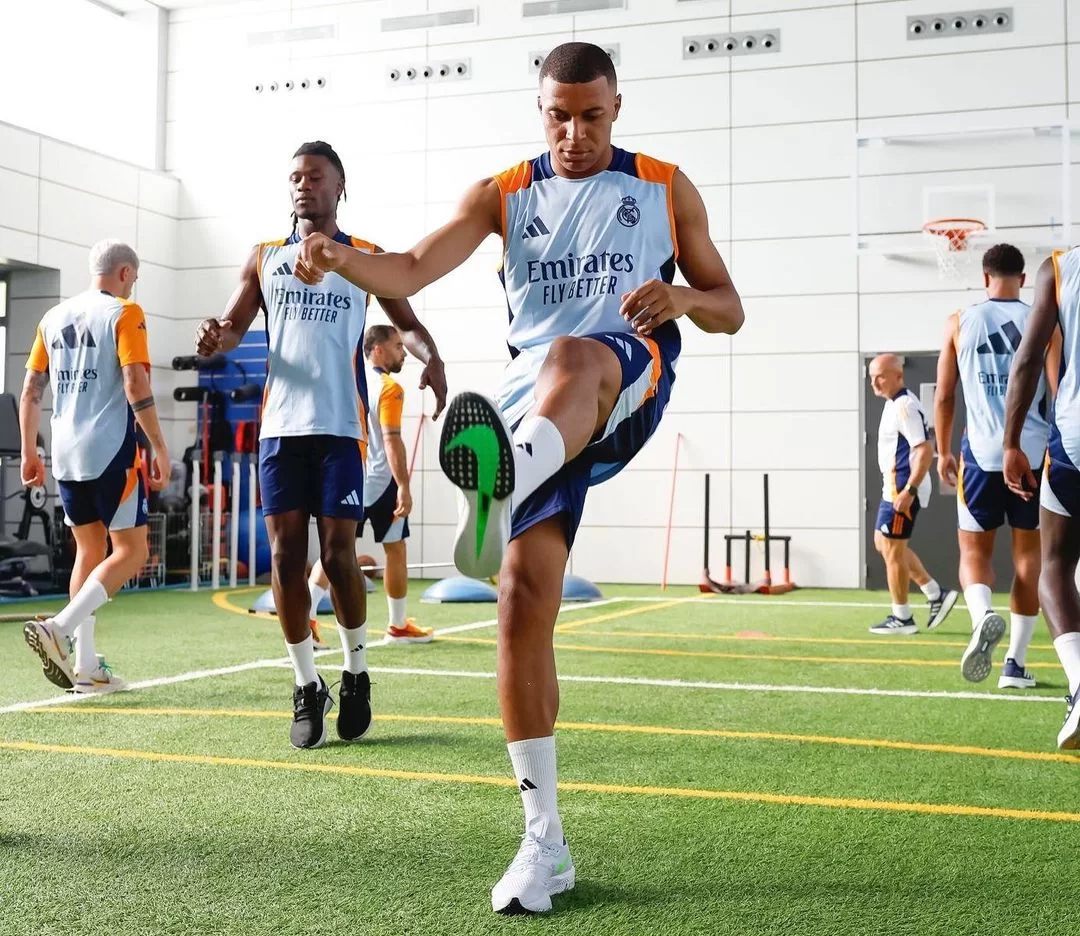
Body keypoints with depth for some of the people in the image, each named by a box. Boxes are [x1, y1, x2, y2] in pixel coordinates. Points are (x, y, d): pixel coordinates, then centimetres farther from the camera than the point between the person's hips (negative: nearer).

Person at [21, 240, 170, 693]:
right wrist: (160, 447, -10)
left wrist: (29, 452, 19)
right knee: (131, 551, 0)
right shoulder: (124, 313, -5)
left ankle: (85, 665, 12)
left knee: (89, 550, 14)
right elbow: (135, 386, -15)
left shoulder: (54, 317, 14)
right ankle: (59, 628, -17)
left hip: (66, 454, 7)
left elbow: (30, 390, 13)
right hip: (111, 451, -7)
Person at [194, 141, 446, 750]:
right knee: (286, 556, -1)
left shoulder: (367, 259, 9)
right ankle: (308, 686, 11)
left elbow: (406, 321, 13)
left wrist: (430, 356, -9)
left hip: (341, 427, -2)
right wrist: (216, 338, -12)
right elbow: (234, 325, 13)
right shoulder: (265, 258, 15)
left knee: (338, 554, -5)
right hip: (281, 425, 2)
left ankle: (357, 674, 16)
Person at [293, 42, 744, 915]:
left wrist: (682, 297, -11)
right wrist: (340, 259, -23)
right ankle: (544, 841, 0)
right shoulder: (501, 195, 14)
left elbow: (729, 311, 13)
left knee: (572, 355, -39)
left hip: (631, 378, -2)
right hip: (533, 411, 2)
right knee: (523, 603, -10)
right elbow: (415, 268, -2)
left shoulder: (665, 187, 13)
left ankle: (499, 492, -72)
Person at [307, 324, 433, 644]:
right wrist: (404, 487, -23)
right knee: (395, 551, 7)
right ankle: (398, 626, 17)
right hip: (380, 482, -6)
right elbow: (391, 440, -20)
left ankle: (306, 615, -6)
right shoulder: (389, 388, -11)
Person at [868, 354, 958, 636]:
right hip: (894, 486, 11)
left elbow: (925, 450, -25)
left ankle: (902, 618, 10)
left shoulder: (905, 406, -19)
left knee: (892, 550, -2)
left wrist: (909, 491, -27)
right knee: (883, 544, 18)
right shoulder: (894, 403, 13)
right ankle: (936, 594, 21)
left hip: (903, 488, -11)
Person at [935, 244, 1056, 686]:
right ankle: (1016, 662, 9)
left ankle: (983, 615, -23)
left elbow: (943, 396, 7)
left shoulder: (960, 322, 5)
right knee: (1028, 553, 11)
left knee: (974, 551, 9)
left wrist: (943, 452, 17)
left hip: (982, 453, 0)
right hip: (1034, 453, 0)